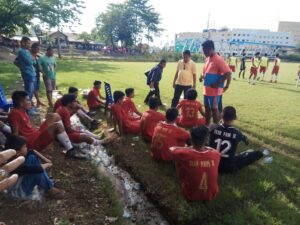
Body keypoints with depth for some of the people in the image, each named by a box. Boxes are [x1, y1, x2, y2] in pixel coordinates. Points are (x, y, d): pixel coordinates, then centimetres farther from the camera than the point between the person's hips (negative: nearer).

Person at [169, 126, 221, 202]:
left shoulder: (185, 154, -29)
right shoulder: (216, 154, -21)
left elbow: (172, 149, -4)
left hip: (190, 195, -2)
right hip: (211, 195, 3)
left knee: (178, 161, 12)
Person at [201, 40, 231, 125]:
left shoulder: (218, 60, -16)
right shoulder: (208, 59, 11)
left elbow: (228, 73, -20)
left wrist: (217, 83, -20)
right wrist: (203, 77, 3)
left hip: (214, 90, -8)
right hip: (207, 89, 8)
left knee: (214, 109, 1)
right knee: (207, 108, 15)